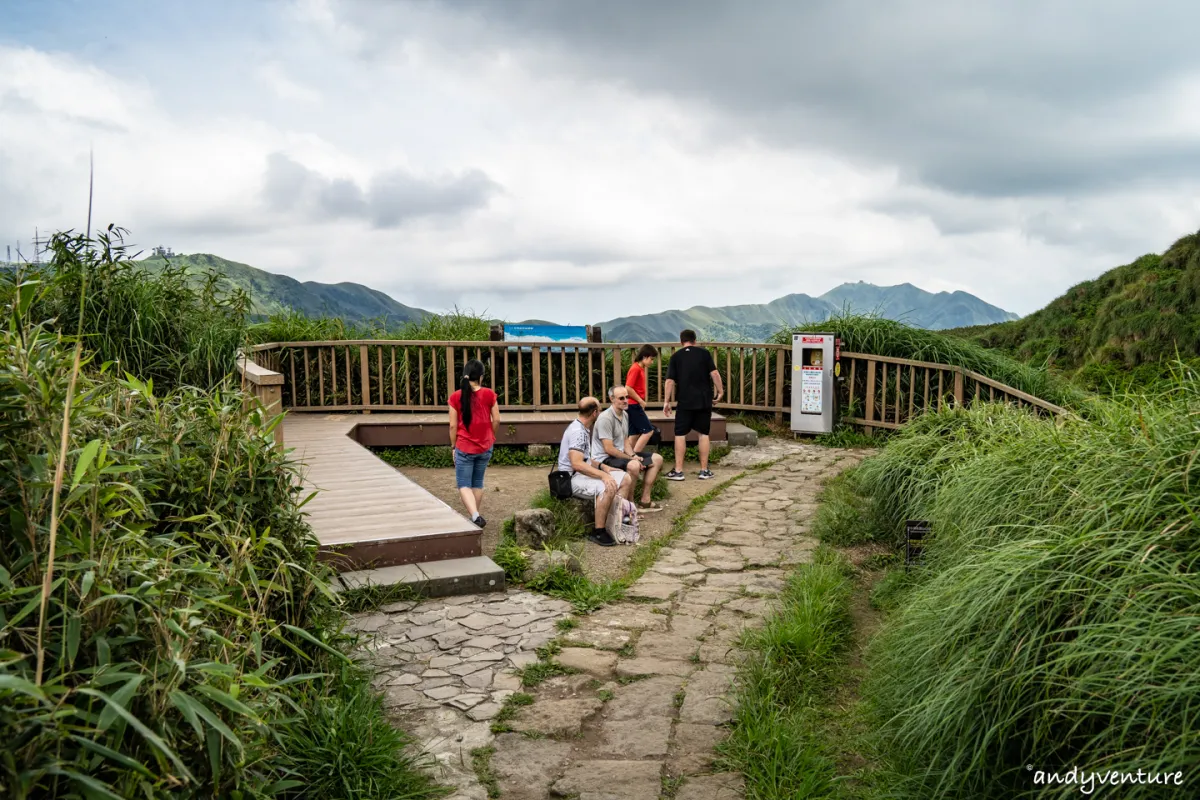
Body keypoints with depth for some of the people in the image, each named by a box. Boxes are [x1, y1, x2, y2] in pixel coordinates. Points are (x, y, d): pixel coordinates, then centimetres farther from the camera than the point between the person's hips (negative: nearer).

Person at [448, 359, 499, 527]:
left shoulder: (456, 397, -9)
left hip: (464, 448, -2)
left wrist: (453, 446, 5)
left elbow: (453, 425, -7)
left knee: (464, 485, 3)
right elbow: (496, 420, -3)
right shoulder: (489, 394, -6)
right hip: (485, 447, 2)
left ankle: (475, 516, -17)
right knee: (478, 482, 18)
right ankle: (476, 516, 24)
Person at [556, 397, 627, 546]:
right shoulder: (577, 431, -20)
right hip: (572, 478, -11)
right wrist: (603, 475, -31)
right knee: (607, 488, -34)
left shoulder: (584, 428, 12)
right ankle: (598, 532, -23)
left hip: (583, 473, 11)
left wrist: (604, 469, 11)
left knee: (625, 479, 6)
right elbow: (577, 464, -29)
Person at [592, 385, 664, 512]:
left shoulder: (625, 415, 8)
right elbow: (609, 449, -23)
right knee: (633, 466, -38)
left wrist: (633, 455, -8)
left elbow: (626, 441, 13)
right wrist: (632, 458, -17)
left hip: (621, 454, 10)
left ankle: (644, 501, 6)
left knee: (657, 459, 6)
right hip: (604, 459, -10)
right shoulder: (605, 418, -21)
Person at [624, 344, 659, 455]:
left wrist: (640, 402, 7)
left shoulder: (640, 368, 14)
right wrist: (641, 401, -14)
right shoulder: (635, 369, -15)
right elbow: (628, 389, -22)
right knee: (648, 431, -8)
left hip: (634, 406, 9)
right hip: (634, 406, -9)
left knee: (635, 434, 10)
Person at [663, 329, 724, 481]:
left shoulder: (676, 356, 2)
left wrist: (667, 401, 1)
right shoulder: (704, 353, 3)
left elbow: (670, 381, -3)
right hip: (704, 401, 1)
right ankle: (704, 470, 11)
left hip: (685, 402, -1)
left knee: (680, 434, 5)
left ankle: (678, 471, 3)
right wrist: (720, 391, 3)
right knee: (704, 433, 9)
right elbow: (714, 373, -6)